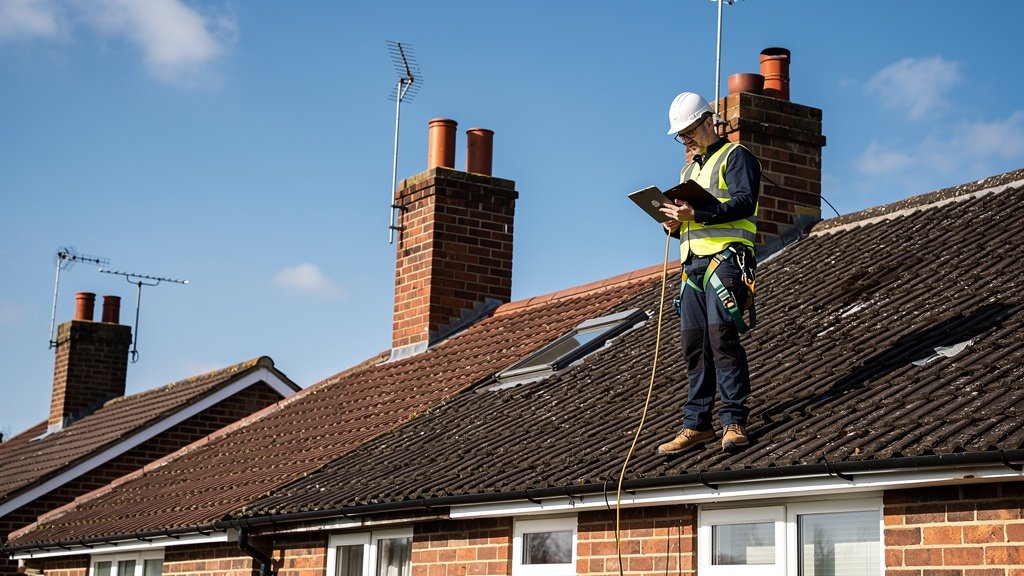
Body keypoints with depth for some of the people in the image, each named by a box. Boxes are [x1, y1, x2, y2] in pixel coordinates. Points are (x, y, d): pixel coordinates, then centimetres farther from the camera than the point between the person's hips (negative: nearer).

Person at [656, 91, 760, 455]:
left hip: (725, 257, -8)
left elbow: (744, 202, -12)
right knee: (693, 344, 2)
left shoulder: (735, 156, 3)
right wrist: (675, 225, 5)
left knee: (721, 336, -17)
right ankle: (696, 425, 3)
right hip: (693, 262, 8)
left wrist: (695, 214, -20)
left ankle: (734, 421, -15)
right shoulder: (689, 170, 28)